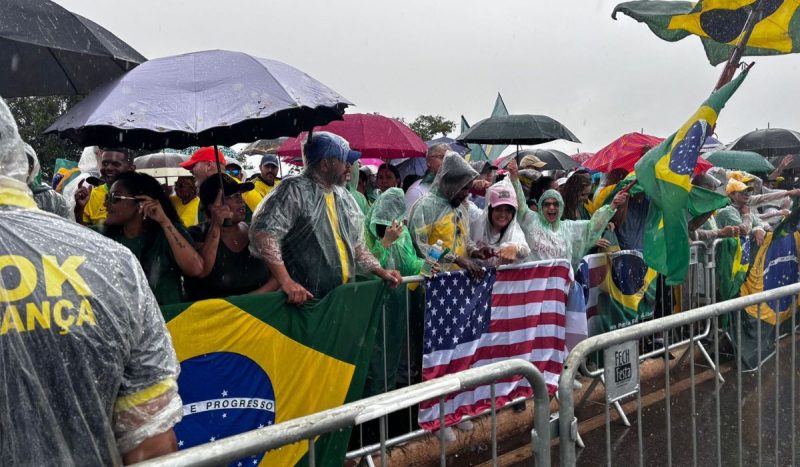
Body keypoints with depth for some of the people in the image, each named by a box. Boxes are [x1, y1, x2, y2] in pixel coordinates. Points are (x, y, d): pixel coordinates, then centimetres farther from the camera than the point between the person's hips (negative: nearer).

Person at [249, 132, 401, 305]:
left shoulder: (343, 195, 13)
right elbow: (264, 233, -22)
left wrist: (380, 271, 11)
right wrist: (286, 282, -28)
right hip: (306, 299, -7)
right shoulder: (295, 190, -11)